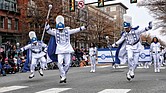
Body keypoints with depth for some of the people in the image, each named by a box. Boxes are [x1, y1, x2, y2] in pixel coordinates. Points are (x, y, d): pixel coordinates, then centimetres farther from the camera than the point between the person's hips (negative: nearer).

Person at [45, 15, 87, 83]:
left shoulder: (67, 31, 8)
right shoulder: (55, 32, 5)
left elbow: (76, 30, 9)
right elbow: (48, 31, -6)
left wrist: (83, 27, 6)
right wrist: (47, 24, -19)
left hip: (67, 50, 2)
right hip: (60, 51, -1)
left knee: (67, 64, 0)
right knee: (60, 63, -15)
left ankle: (63, 75, 21)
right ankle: (63, 76, -3)